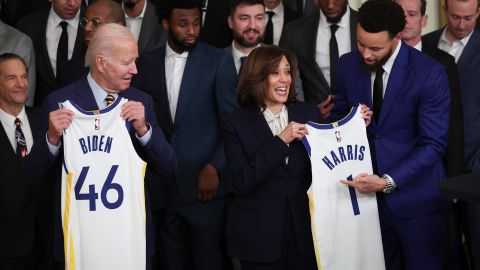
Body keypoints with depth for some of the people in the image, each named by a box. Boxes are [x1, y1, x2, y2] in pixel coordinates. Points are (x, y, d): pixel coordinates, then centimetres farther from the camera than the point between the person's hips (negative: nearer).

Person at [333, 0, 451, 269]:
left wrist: (388, 182, -23)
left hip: (415, 197, -4)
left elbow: (434, 144, -16)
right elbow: (340, 116, 11)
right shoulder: (348, 65, -2)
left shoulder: (430, 73, -16)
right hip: (367, 191, 4)